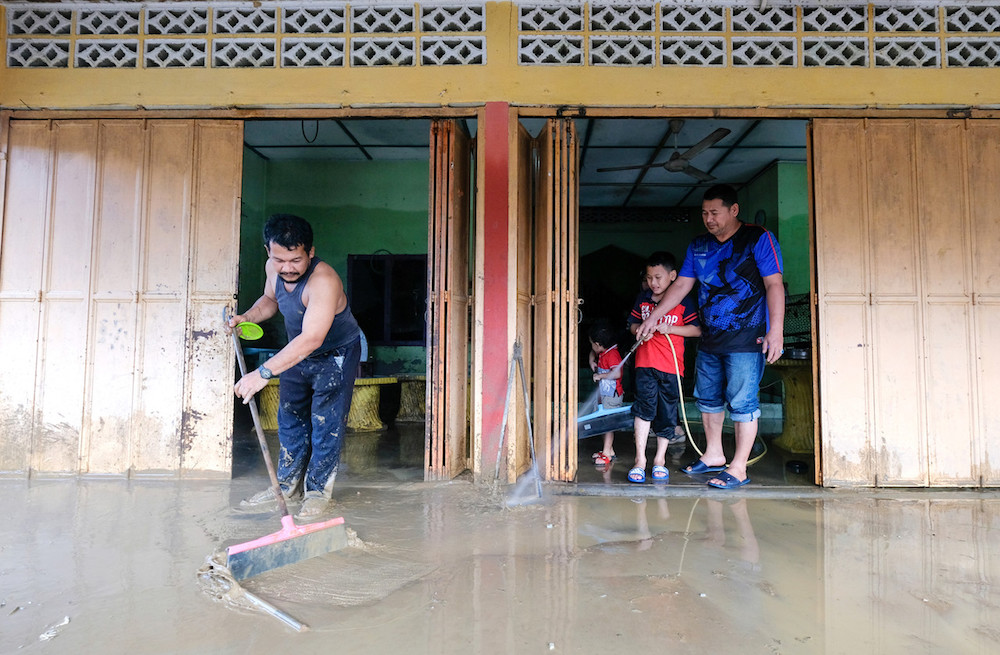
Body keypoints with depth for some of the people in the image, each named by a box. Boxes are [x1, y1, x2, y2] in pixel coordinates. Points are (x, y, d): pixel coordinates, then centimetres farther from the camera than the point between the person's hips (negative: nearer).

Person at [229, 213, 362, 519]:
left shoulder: (323, 280, -37)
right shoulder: (272, 267, -13)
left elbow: (312, 339, -45)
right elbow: (270, 299, 11)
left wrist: (264, 372, -49)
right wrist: (246, 317, -10)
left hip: (336, 354, -7)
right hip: (297, 353, 8)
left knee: (326, 422, -5)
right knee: (290, 417, 13)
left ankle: (318, 490, 10)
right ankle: (287, 484, 27)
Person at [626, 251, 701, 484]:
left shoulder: (682, 303, -1)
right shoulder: (642, 299, 9)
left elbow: (697, 329, -2)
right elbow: (633, 323, 19)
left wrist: (670, 328, -14)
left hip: (671, 366, -1)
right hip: (645, 363, 1)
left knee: (667, 413, 6)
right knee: (643, 408, -10)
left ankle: (660, 460, 20)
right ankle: (640, 460, -5)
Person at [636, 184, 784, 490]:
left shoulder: (758, 239, -5)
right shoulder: (699, 245, 12)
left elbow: (774, 285, -10)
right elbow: (682, 285, 15)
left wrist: (775, 331, -17)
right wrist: (654, 316, 9)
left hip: (746, 339, -7)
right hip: (709, 339, 7)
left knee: (741, 402, -4)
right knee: (707, 397, 14)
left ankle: (738, 468, 7)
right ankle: (713, 455, 31)